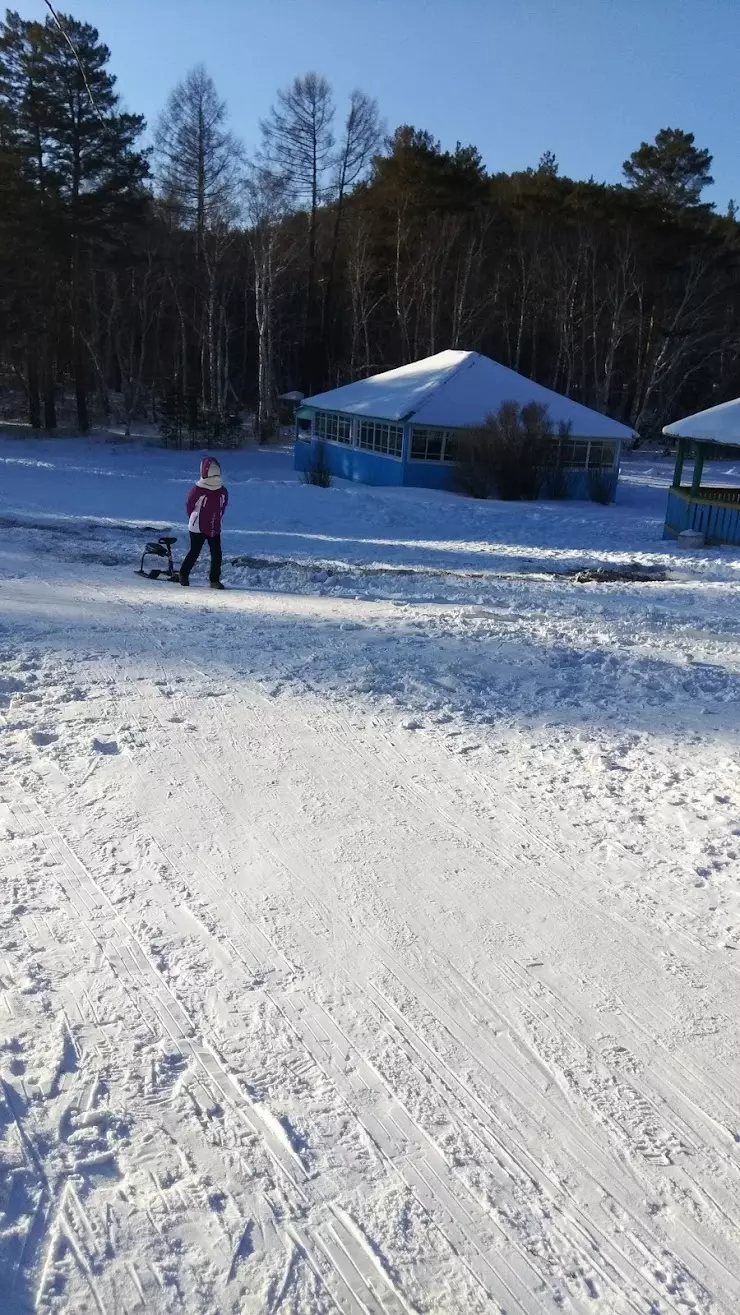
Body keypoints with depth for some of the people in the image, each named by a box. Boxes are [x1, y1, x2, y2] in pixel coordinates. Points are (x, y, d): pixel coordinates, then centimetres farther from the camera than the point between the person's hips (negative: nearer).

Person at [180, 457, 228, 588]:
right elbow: (189, 504, -1)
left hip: (215, 529, 4)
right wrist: (195, 520, 6)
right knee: (194, 553, 3)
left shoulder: (223, 492, -1)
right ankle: (184, 574, 24)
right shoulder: (197, 490, -14)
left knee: (217, 554, -2)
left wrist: (217, 520, 11)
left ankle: (215, 580, 6)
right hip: (198, 528, -4)